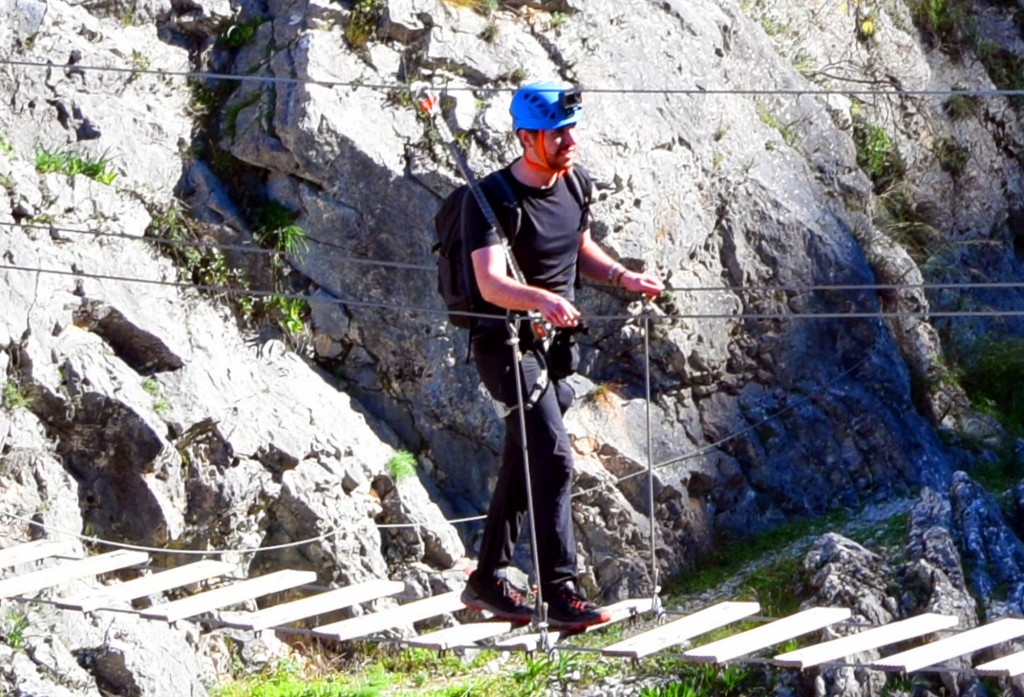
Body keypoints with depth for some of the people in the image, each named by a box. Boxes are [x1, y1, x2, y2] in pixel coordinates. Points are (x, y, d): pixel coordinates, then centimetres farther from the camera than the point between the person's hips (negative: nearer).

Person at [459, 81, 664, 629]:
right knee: (553, 459, -17)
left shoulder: (576, 183, 4)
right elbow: (491, 283, -33)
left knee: (523, 465, 14)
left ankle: (488, 581, 27)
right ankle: (560, 592, -14)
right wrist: (544, 300, -50)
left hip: (556, 345, 8)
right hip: (507, 343, -8)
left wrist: (622, 277, 4)